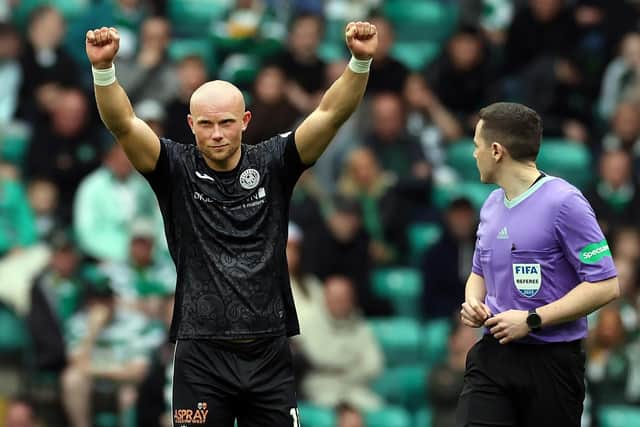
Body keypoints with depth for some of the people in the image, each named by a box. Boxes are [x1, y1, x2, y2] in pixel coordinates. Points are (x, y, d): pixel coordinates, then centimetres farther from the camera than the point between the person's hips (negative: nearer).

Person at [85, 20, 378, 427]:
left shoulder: (272, 165, 4)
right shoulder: (176, 171, 1)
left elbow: (331, 114, -5)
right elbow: (123, 124, -13)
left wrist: (361, 61, -21)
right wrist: (103, 68, -30)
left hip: (269, 352, 2)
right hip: (202, 354, -2)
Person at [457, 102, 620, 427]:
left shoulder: (564, 203, -13)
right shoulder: (491, 205, 12)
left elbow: (604, 286, -16)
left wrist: (532, 320, -19)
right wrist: (473, 303, 4)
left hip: (551, 361, -6)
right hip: (492, 355, 6)